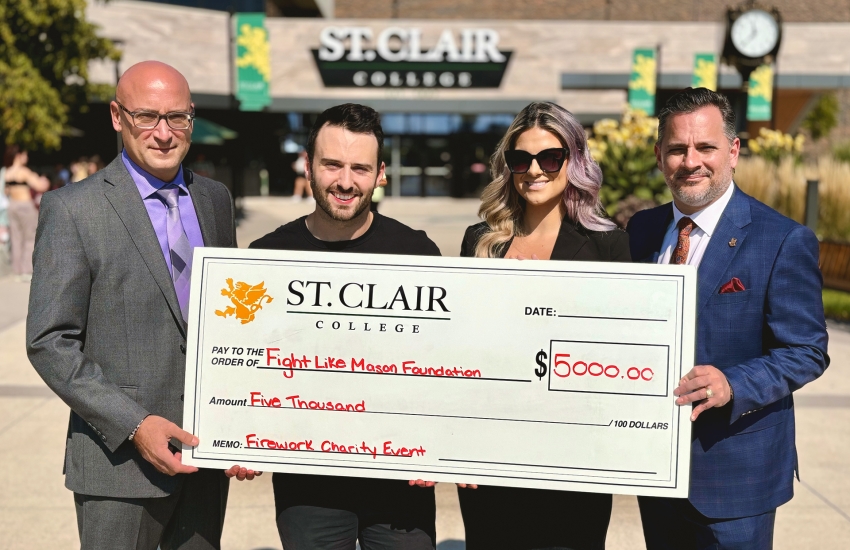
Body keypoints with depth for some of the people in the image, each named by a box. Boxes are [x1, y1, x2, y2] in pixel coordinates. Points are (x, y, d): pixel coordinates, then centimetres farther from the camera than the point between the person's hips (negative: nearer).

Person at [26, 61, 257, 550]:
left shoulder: (216, 199, 7)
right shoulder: (72, 209, -8)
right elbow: (50, 343, -10)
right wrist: (135, 426, -17)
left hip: (207, 458, 5)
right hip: (121, 459, -4)